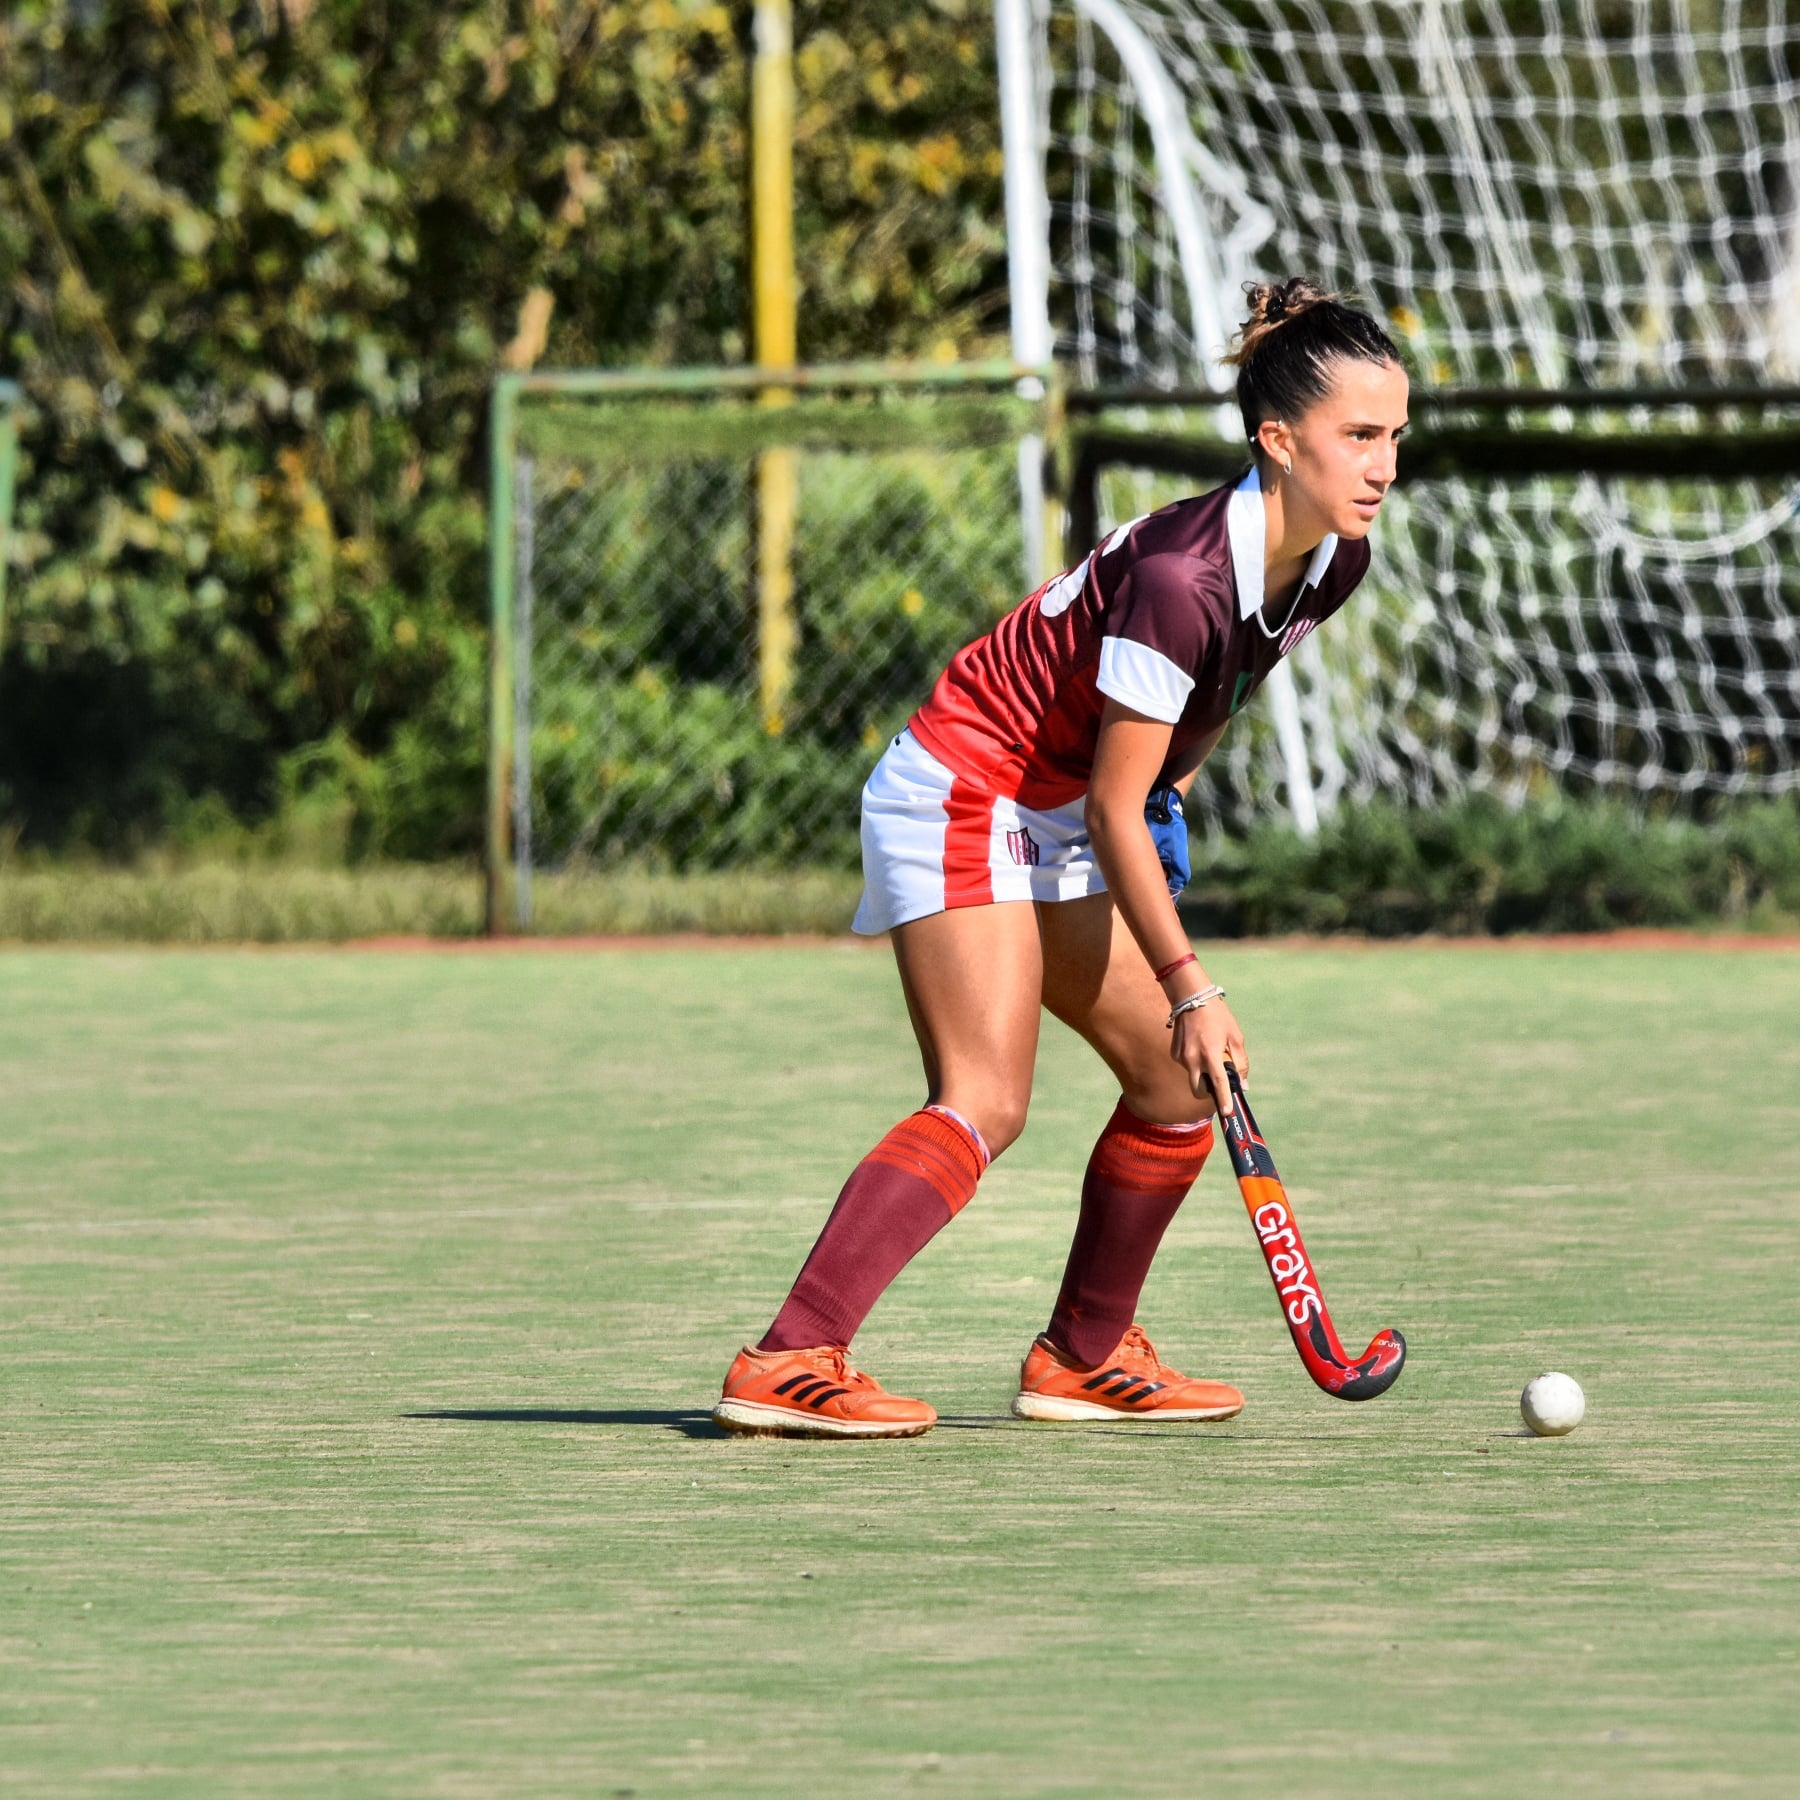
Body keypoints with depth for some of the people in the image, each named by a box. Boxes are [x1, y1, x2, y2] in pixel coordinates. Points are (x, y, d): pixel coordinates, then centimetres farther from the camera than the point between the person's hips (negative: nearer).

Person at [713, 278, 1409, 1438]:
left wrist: (1169, 799, 13)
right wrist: (1189, 985, -18)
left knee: (1182, 1081, 9)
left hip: (1053, 827, 9)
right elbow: (1112, 807, -22)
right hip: (963, 796, -9)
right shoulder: (1179, 576, -29)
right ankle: (786, 1364, -28)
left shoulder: (1333, 563, -3)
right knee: (984, 1105, -21)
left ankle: (1085, 1356, 21)